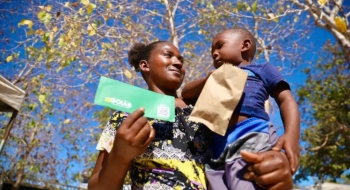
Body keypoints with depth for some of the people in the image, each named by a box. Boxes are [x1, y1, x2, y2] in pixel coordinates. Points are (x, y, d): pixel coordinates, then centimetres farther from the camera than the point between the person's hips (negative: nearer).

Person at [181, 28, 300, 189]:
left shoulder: (260, 70, 20)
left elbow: (286, 100, 7)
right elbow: (186, 93, 27)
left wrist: (291, 136, -12)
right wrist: (209, 79, 8)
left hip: (253, 140, -4)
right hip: (216, 149, 5)